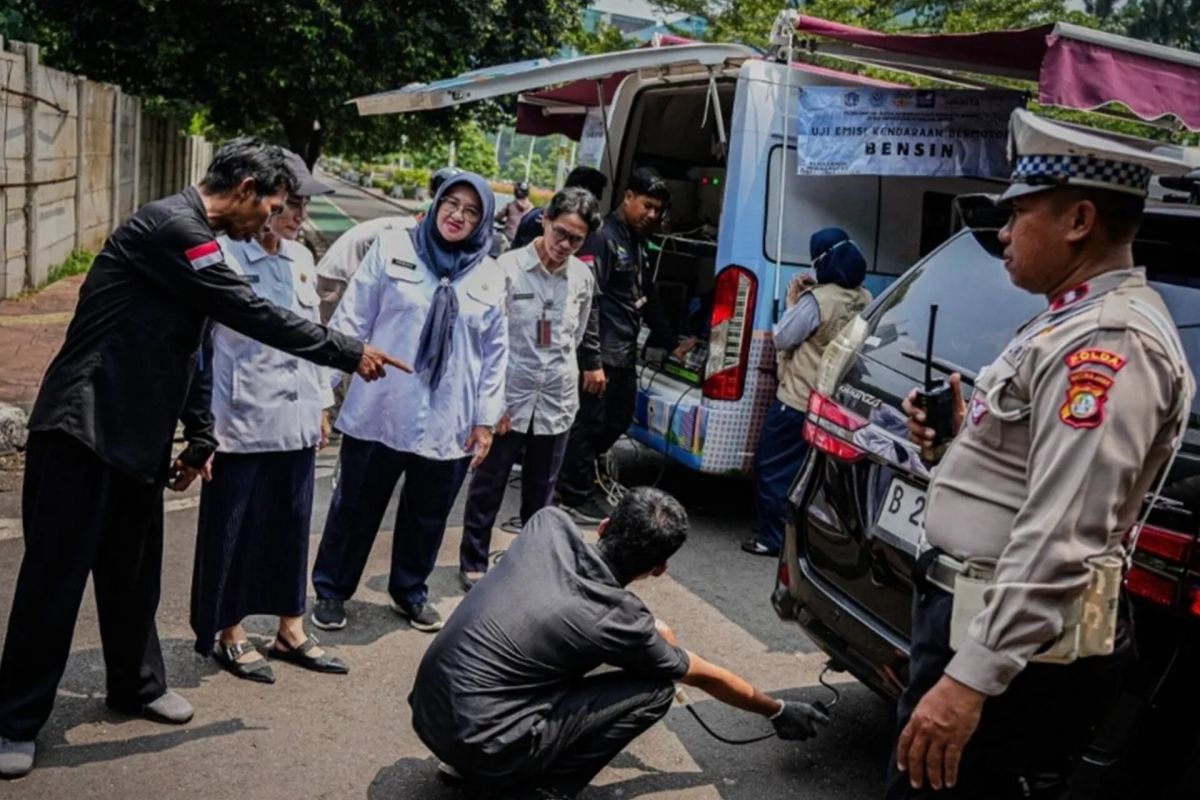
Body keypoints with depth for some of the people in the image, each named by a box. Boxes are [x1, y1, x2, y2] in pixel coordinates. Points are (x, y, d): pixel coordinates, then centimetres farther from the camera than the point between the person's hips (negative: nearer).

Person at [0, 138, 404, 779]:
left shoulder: (192, 236, 14)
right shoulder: (171, 225, -17)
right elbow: (253, 315, -20)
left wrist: (198, 434, 18)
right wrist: (350, 353, -14)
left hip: (135, 436, 9)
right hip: (83, 427, -9)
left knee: (133, 569, 16)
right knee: (56, 573, 1)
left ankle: (135, 685, 33)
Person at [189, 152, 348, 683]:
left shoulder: (300, 258, 10)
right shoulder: (225, 256, -11)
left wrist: (321, 405, 16)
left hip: (296, 419, 6)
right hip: (242, 420, -6)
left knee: (292, 524, 14)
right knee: (233, 529, 7)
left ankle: (291, 630, 27)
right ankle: (227, 633, 24)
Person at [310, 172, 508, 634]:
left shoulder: (490, 277, 4)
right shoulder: (393, 248, -1)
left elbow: (495, 353, 8)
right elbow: (352, 319, -1)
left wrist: (486, 418, 4)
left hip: (448, 423, 2)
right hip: (379, 412, -2)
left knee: (427, 515, 16)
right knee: (355, 507, 11)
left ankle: (410, 591, 37)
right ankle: (331, 590, 30)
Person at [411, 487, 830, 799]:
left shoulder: (550, 523, -3)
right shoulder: (620, 622, -13)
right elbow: (707, 677, 5)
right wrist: (779, 712, 22)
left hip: (426, 707, 6)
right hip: (476, 741, -6)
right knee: (654, 689, -2)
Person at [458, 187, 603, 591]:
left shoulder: (583, 278, 0)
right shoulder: (507, 268, -13)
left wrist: (560, 368, 14)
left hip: (557, 401, 4)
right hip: (508, 398, -3)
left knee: (541, 491, 16)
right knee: (487, 487, 11)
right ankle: (473, 563, 26)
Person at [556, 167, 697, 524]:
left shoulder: (637, 244, 18)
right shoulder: (602, 237, -12)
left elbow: (649, 299, 26)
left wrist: (671, 343, 25)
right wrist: (591, 360, -24)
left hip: (625, 352, 10)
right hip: (601, 353, -10)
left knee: (618, 420, 16)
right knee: (589, 422, -1)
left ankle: (576, 476, 31)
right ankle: (576, 498, 11)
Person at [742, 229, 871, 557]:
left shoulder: (817, 301, -19)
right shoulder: (865, 300, 4)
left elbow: (782, 340, -10)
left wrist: (792, 303, 2)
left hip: (798, 400, -7)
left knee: (772, 468, 5)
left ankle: (772, 537, 7)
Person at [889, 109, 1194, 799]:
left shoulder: (1105, 341, -20)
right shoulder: (1083, 318, 14)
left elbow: (1061, 542, -28)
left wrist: (970, 677, -29)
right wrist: (963, 436, 7)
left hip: (1016, 639, -10)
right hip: (985, 610, 11)